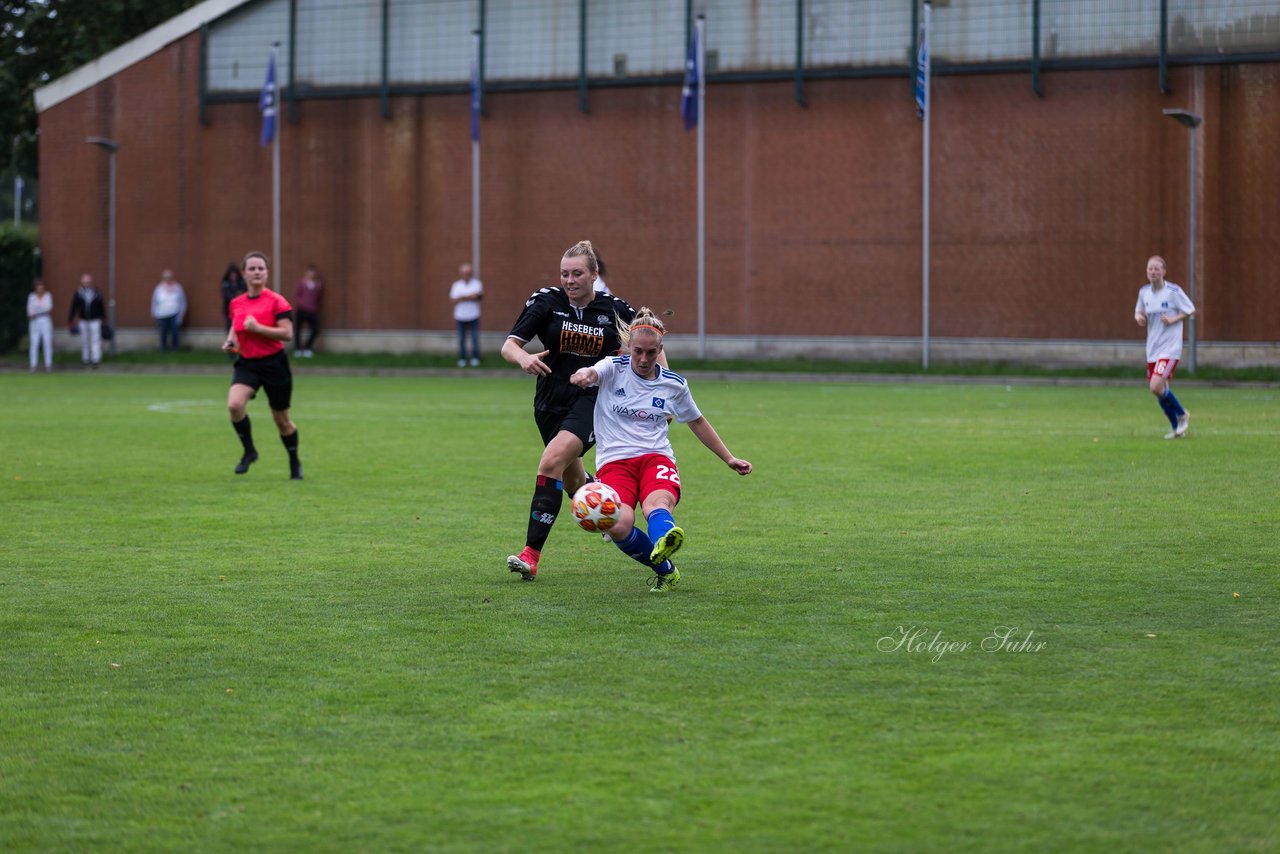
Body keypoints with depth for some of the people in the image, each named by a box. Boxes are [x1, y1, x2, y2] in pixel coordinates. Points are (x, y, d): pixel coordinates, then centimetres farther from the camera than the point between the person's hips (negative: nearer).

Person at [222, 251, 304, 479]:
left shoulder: (277, 302, -10)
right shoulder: (236, 303, 6)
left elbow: (287, 333, -17)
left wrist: (257, 327, -24)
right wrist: (230, 342, 3)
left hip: (273, 364, -3)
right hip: (246, 364, 3)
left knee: (281, 419, 8)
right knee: (234, 405, -24)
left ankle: (295, 463, 31)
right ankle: (249, 452, -4)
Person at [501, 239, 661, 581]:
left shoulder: (613, 310, -5)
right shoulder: (546, 302, -5)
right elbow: (508, 345, -12)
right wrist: (523, 358, -34)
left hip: (591, 402, -3)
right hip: (550, 404, 4)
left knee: (551, 462, -27)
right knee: (572, 482, 19)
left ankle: (531, 555, -29)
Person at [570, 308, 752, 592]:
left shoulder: (674, 384, 10)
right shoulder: (614, 369, 2)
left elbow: (697, 422, 26)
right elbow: (592, 373, -22)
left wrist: (729, 459, 26)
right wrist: (583, 375, -47)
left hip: (656, 458, 1)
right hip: (614, 462, -1)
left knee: (657, 504, -37)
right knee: (619, 524, -31)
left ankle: (662, 542, -73)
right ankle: (665, 570, -6)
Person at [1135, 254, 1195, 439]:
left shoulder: (1173, 291, -11)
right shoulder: (1144, 292, 4)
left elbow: (1191, 311, -3)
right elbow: (1138, 312, 18)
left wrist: (1174, 319, -17)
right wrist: (1138, 317, -5)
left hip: (1170, 348, -6)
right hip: (1152, 348, 6)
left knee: (1156, 386, -20)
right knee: (1159, 390, 8)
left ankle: (1182, 415, 5)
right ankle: (1177, 428, 27)